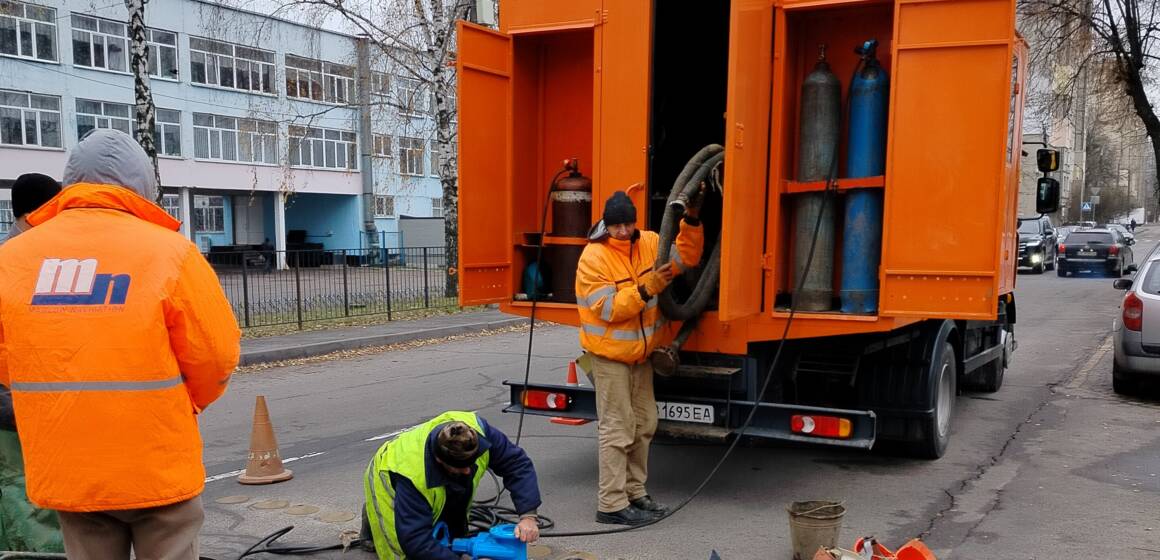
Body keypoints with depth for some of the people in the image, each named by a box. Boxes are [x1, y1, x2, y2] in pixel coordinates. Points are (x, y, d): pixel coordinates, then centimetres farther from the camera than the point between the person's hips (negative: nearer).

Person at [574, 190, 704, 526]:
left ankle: (634, 492, 28)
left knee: (644, 425, 15)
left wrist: (691, 219, -8)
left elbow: (688, 256, 5)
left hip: (641, 353, 7)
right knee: (617, 430, -6)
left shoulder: (649, 243, 1)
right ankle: (612, 504, 2)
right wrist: (647, 290, -31)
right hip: (610, 355, -7)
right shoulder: (594, 257, -18)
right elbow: (608, 309, -22)